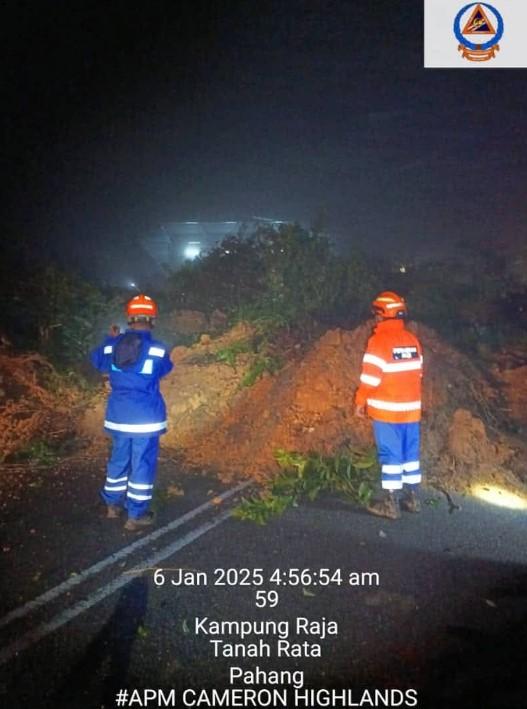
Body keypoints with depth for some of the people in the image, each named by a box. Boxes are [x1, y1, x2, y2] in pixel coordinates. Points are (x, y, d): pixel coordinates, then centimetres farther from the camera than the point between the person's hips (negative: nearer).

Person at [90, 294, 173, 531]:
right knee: (142, 464, 4)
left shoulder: (111, 346, -2)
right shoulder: (158, 349, -14)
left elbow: (97, 360, 21)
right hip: (146, 417, -5)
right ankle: (136, 515, 11)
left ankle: (113, 504, 34)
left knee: (118, 459, 21)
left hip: (118, 415, 5)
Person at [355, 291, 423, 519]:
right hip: (411, 408, 6)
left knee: (390, 455, 0)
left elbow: (370, 377, -15)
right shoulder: (413, 340, 5)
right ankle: (412, 497, 24)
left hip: (387, 409, -6)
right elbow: (417, 373, 12)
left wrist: (360, 401, -2)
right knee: (410, 453, 14)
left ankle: (390, 503, 5)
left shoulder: (379, 340, -14)